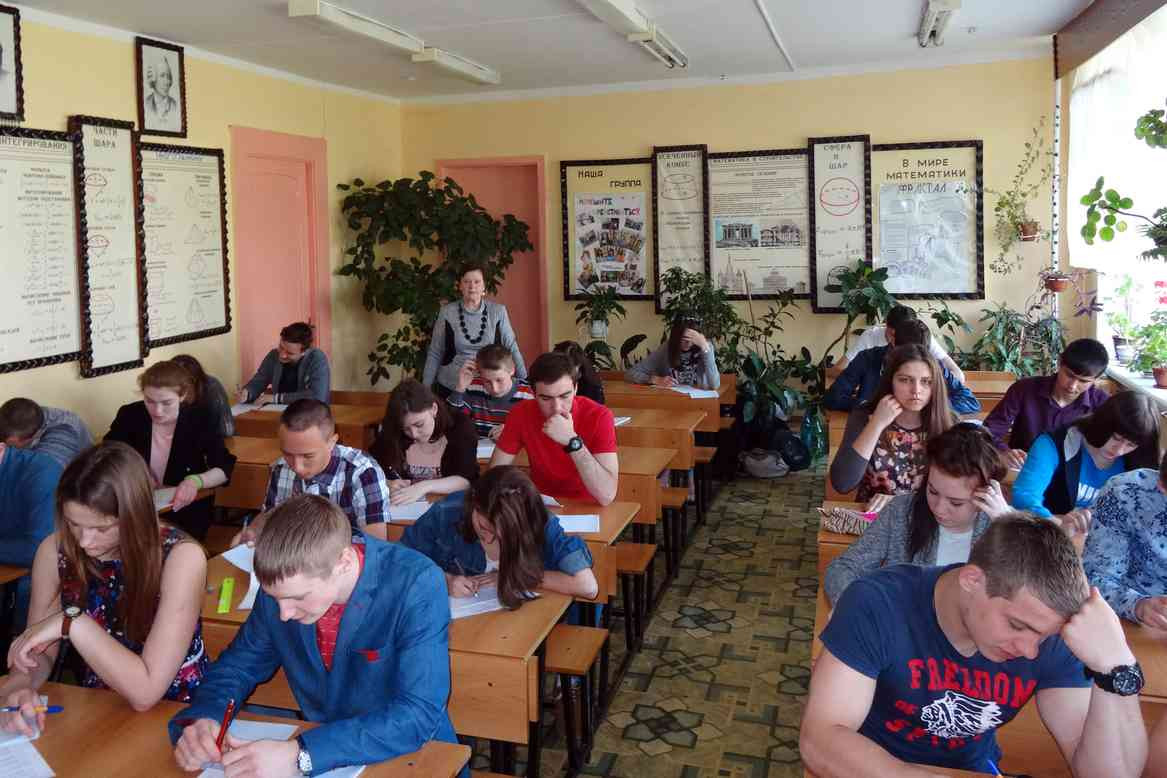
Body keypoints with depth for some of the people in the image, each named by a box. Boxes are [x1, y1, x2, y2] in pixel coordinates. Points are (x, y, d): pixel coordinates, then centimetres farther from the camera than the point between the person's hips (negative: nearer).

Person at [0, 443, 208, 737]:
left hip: (174, 714, -4)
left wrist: (72, 623, -25)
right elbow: (40, 653, 2)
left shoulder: (180, 556, -20)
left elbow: (145, 692, -23)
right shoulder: (56, 550, -7)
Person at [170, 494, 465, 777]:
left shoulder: (416, 585, -24)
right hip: (320, 751, 4)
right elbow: (240, 664, 5)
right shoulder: (282, 583, -9)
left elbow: (418, 714, -28)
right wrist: (200, 718, -14)